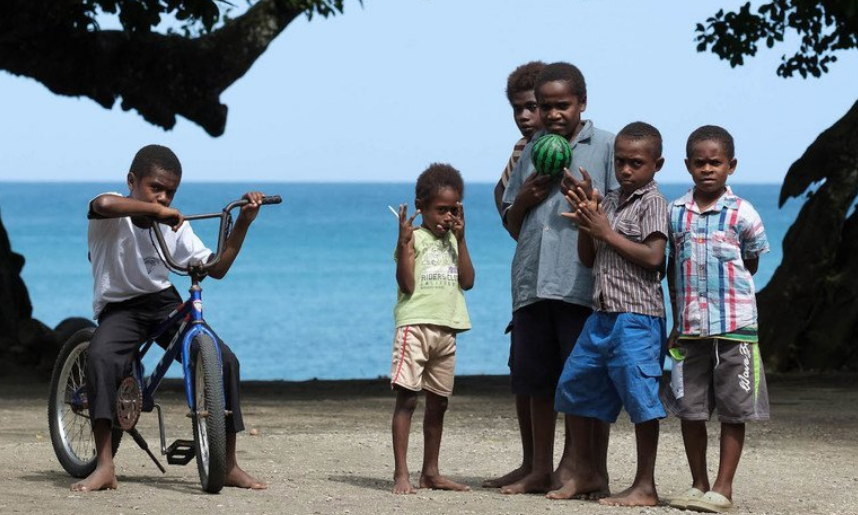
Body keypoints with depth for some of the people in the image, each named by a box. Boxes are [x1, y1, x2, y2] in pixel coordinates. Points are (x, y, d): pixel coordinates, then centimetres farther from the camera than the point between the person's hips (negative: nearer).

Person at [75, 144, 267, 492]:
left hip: (164, 303, 4)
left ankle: (228, 465, -5)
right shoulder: (115, 213, -13)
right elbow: (104, 204, -41)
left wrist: (243, 223, -1)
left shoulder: (175, 225, 4)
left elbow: (217, 268, 5)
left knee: (224, 359, -15)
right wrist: (156, 209, -36)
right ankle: (104, 466, -35)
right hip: (118, 307, -4)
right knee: (100, 358, -37)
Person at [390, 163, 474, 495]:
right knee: (406, 397, -10)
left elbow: (467, 281, 3)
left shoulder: (452, 239, 14)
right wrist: (405, 241, -22)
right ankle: (401, 473, -12)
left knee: (438, 402, 11)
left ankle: (430, 472, 19)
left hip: (446, 328, 6)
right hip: (415, 324, -6)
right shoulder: (413, 237, -4)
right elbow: (407, 284, -14)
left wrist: (460, 239, -1)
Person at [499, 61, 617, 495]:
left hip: (583, 284, -5)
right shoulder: (533, 150, 18)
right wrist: (523, 200, 2)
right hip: (532, 282, 5)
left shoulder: (606, 147, 2)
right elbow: (512, 226, 23)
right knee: (539, 382, 9)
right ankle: (542, 470, 17)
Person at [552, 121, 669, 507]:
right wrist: (586, 224, 1)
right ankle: (585, 474, 24)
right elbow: (588, 259, 19)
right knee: (575, 388, 13)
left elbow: (654, 258, -18)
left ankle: (645, 487, -3)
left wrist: (605, 232, -14)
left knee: (640, 397, -8)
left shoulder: (652, 203, -7)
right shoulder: (609, 202, 16)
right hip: (602, 315, 9)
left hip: (637, 317, -9)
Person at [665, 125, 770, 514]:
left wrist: (722, 294, 4)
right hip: (690, 328, 3)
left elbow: (751, 263, 6)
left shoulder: (742, 214, -4)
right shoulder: (676, 213, 6)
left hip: (734, 325, -3)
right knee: (689, 408, 6)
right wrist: (677, 318, 11)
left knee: (733, 409, 1)